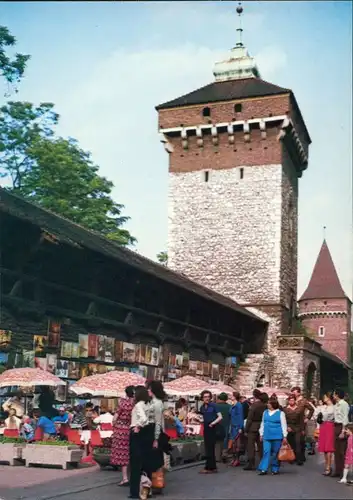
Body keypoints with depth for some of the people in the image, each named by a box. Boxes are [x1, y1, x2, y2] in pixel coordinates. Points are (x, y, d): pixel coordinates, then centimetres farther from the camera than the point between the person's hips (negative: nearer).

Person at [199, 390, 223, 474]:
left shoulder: (213, 406, -8)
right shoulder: (202, 407, 9)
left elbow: (220, 417, -10)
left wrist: (213, 423, -19)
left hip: (212, 429, -7)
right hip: (206, 429, 7)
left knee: (210, 449, -5)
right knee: (208, 449, 10)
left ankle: (208, 468, -2)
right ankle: (213, 467, 18)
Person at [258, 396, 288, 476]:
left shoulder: (280, 413, -2)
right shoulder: (265, 412, 11)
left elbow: (283, 425, -2)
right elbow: (262, 424, 18)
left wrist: (284, 436, -5)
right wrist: (261, 434, 17)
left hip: (277, 436, -3)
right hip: (267, 436, 3)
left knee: (275, 453, 3)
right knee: (266, 452, -4)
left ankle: (275, 469, 14)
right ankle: (263, 469, -3)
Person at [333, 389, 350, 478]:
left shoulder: (344, 404, -13)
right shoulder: (336, 405, 12)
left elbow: (345, 418, -16)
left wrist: (343, 431, -18)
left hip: (342, 426, -9)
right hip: (336, 427, 9)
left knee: (342, 451, -4)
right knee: (337, 450, 12)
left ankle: (344, 472, 3)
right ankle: (338, 471, 20)